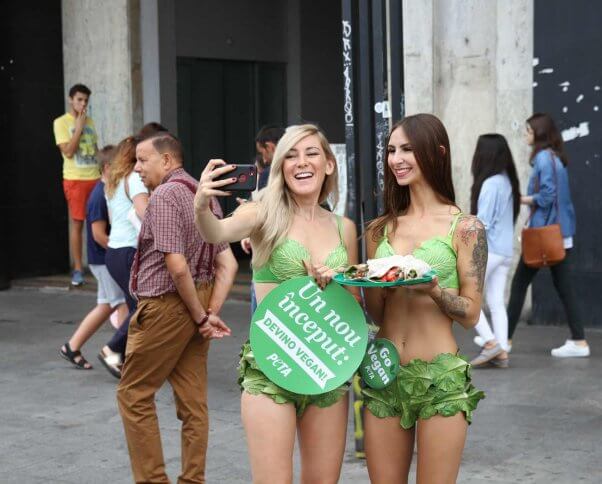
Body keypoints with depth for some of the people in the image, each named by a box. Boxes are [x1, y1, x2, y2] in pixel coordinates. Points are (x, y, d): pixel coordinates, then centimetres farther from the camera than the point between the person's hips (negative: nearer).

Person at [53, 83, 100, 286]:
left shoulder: (89, 122, 14)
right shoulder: (61, 122, -3)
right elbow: (68, 151, -13)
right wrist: (79, 127, -12)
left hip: (95, 178, 5)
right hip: (74, 179, -5)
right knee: (76, 223, -1)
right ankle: (78, 269, 3)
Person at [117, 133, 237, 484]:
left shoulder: (164, 195, -15)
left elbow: (177, 266, -22)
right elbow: (228, 264, 8)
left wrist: (201, 316, -13)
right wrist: (211, 313, 0)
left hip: (165, 306, -8)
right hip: (196, 304, 8)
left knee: (134, 393, 4)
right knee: (193, 399, 10)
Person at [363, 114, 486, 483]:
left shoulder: (465, 227, -3)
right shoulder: (381, 229, 10)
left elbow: (471, 314, -4)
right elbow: (377, 315, 12)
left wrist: (432, 289, -21)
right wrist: (376, 283, -9)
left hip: (440, 379, -4)